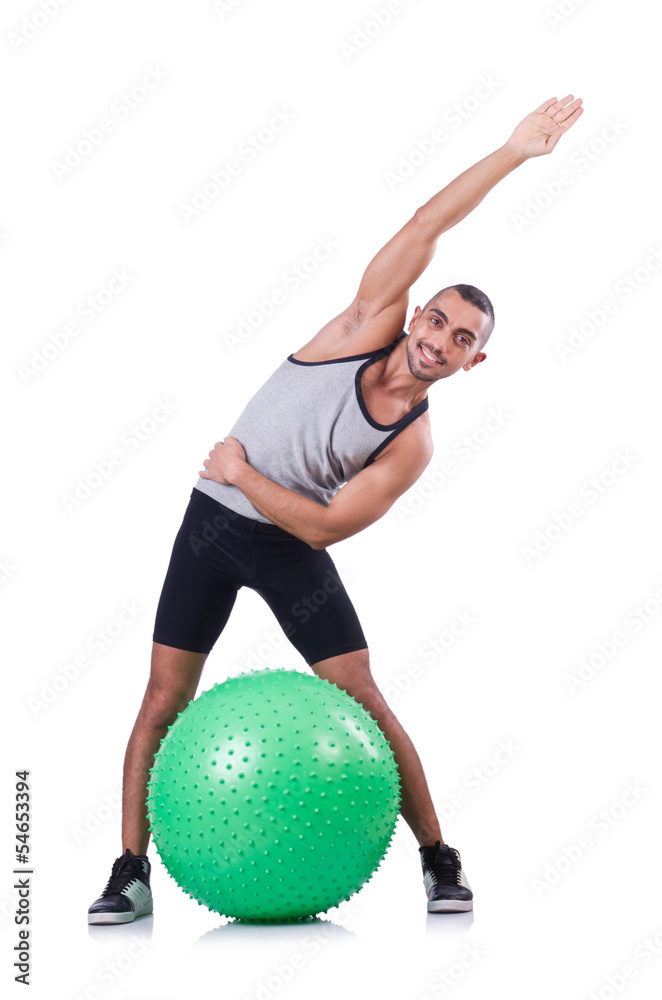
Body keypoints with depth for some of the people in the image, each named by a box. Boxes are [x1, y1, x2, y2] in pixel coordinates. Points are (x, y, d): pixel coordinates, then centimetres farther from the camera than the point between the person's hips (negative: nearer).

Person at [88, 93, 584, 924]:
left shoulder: (411, 446, -14)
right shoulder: (369, 327, -10)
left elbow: (324, 525, -18)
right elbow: (422, 231, -16)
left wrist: (242, 473, -16)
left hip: (290, 545, -1)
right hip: (212, 518, 2)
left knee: (358, 696, -8)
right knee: (166, 695, 0)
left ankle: (439, 861, 8)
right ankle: (130, 873, 9)